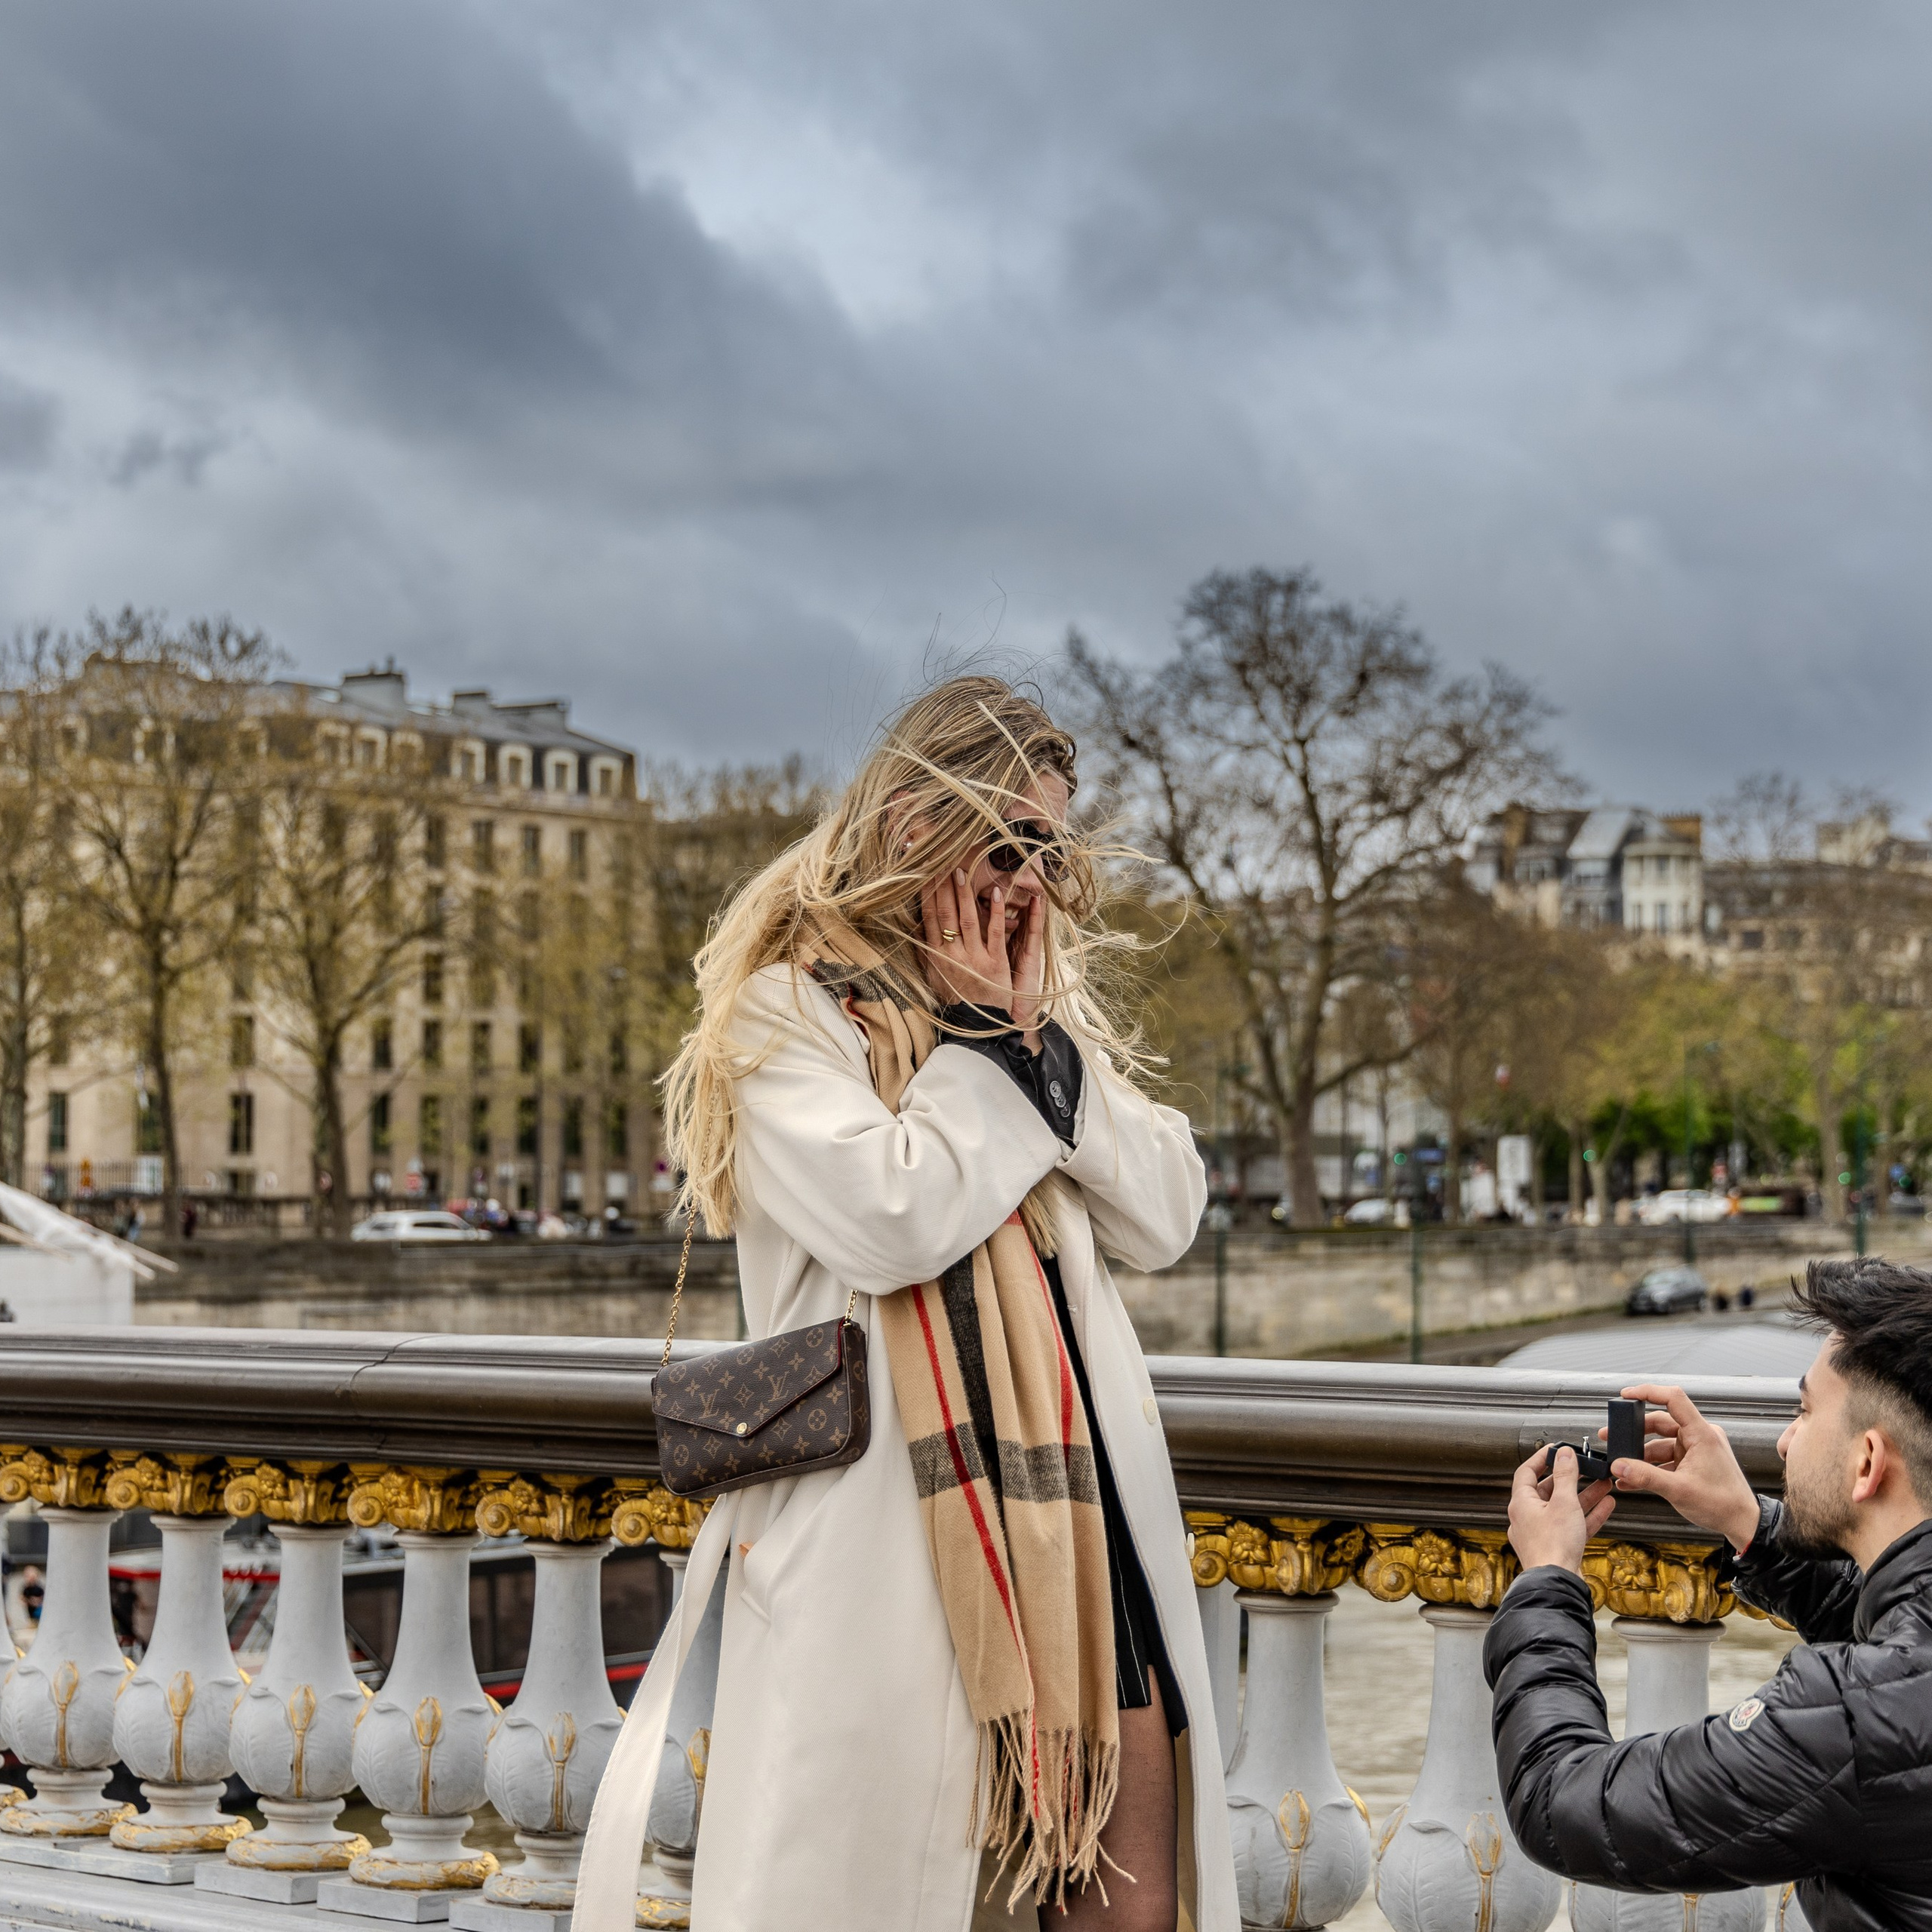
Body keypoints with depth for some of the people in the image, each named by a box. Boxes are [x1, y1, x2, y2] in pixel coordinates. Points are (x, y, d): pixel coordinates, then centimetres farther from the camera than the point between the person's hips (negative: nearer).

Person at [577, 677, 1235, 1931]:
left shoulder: (1049, 1004, 19)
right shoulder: (790, 1010, -1)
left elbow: (1167, 1217, 8)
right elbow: (888, 1221, -17)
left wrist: (1044, 1039, 0)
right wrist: (986, 1042, -5)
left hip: (1077, 1500, 6)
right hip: (889, 1521, -6)